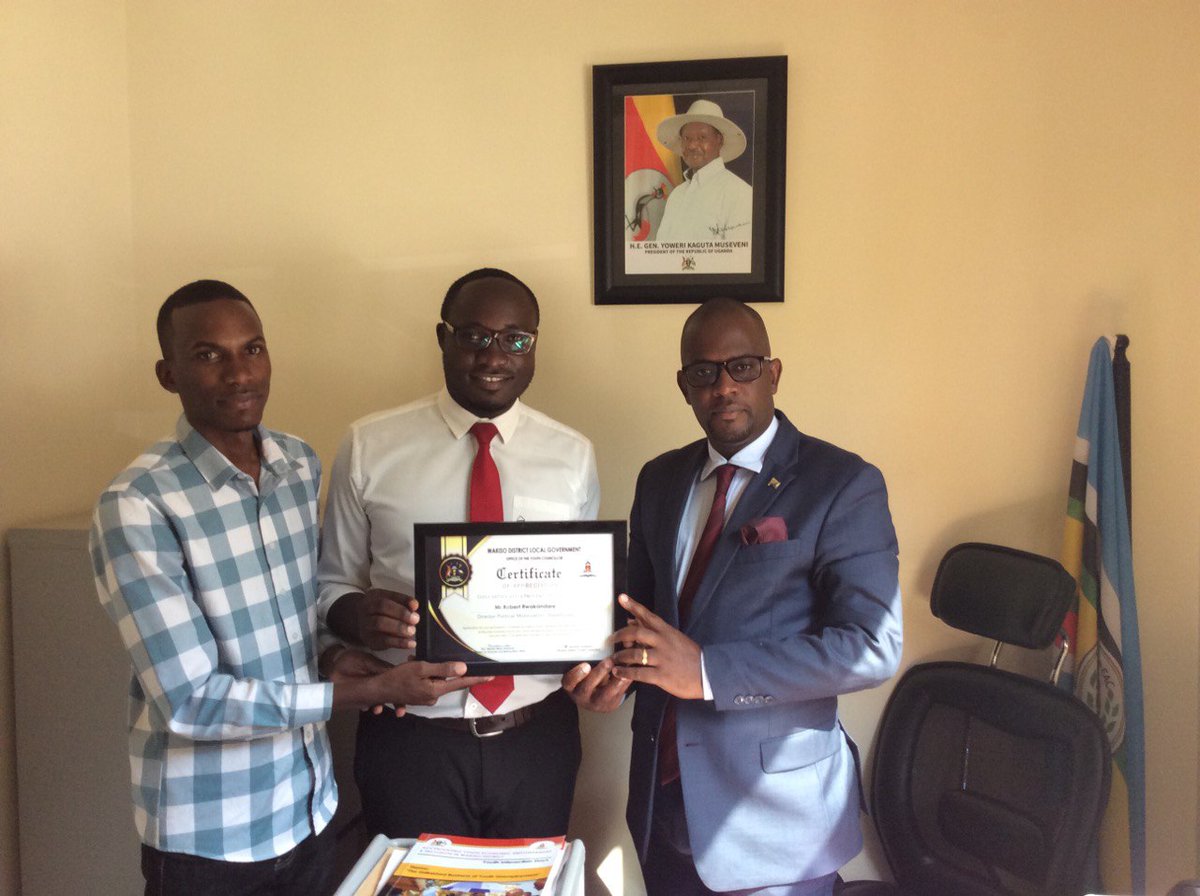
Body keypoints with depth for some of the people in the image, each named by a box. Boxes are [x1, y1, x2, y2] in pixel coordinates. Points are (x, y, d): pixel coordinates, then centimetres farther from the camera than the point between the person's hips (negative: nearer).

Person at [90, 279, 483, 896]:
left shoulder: (302, 467, -1)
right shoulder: (136, 507, -20)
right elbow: (190, 702, -22)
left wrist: (331, 655, -9)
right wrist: (372, 691, -23)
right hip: (207, 832, -5)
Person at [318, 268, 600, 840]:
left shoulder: (573, 457, 0)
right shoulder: (370, 447, -5)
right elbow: (332, 583, 2)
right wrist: (359, 614, -20)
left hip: (538, 737, 2)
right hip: (411, 737, -1)